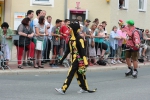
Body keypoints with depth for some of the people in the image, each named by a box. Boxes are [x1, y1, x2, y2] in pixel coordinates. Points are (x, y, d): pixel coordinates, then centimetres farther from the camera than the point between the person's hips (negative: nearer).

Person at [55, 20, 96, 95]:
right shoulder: (71, 38, 9)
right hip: (73, 59, 9)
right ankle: (85, 88, 23)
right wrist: (62, 59, 17)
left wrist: (85, 61, -22)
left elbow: (82, 50, -19)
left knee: (70, 74, -10)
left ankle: (63, 89, -10)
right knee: (78, 74, 13)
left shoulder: (79, 39, -16)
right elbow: (68, 50, 16)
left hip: (78, 59, -9)